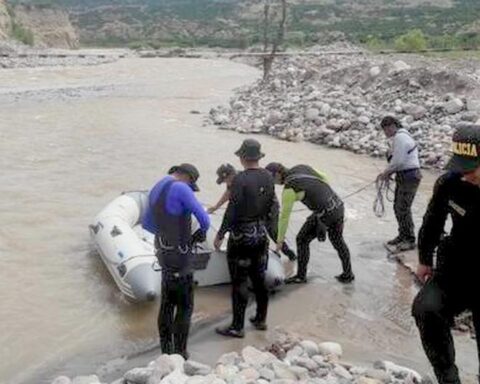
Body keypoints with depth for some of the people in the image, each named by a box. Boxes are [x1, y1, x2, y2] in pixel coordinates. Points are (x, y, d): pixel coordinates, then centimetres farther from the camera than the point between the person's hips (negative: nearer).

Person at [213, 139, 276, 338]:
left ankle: (237, 327, 9)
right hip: (261, 234, 7)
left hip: (241, 236, -7)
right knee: (259, 278, 18)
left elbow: (232, 211, -19)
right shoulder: (268, 177, 1)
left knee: (240, 282, 1)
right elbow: (272, 206, 10)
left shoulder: (240, 179, -20)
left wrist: (220, 235, -10)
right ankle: (261, 319, 29)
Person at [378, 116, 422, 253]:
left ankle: (409, 240, 4)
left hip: (409, 177, -10)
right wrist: (388, 173, 8)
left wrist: (386, 173, -7)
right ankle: (403, 236, 27)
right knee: (398, 207, 15)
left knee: (403, 209, -5)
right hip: (403, 176, 10)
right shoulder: (400, 136, 16)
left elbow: (397, 161, -20)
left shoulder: (400, 137, -17)